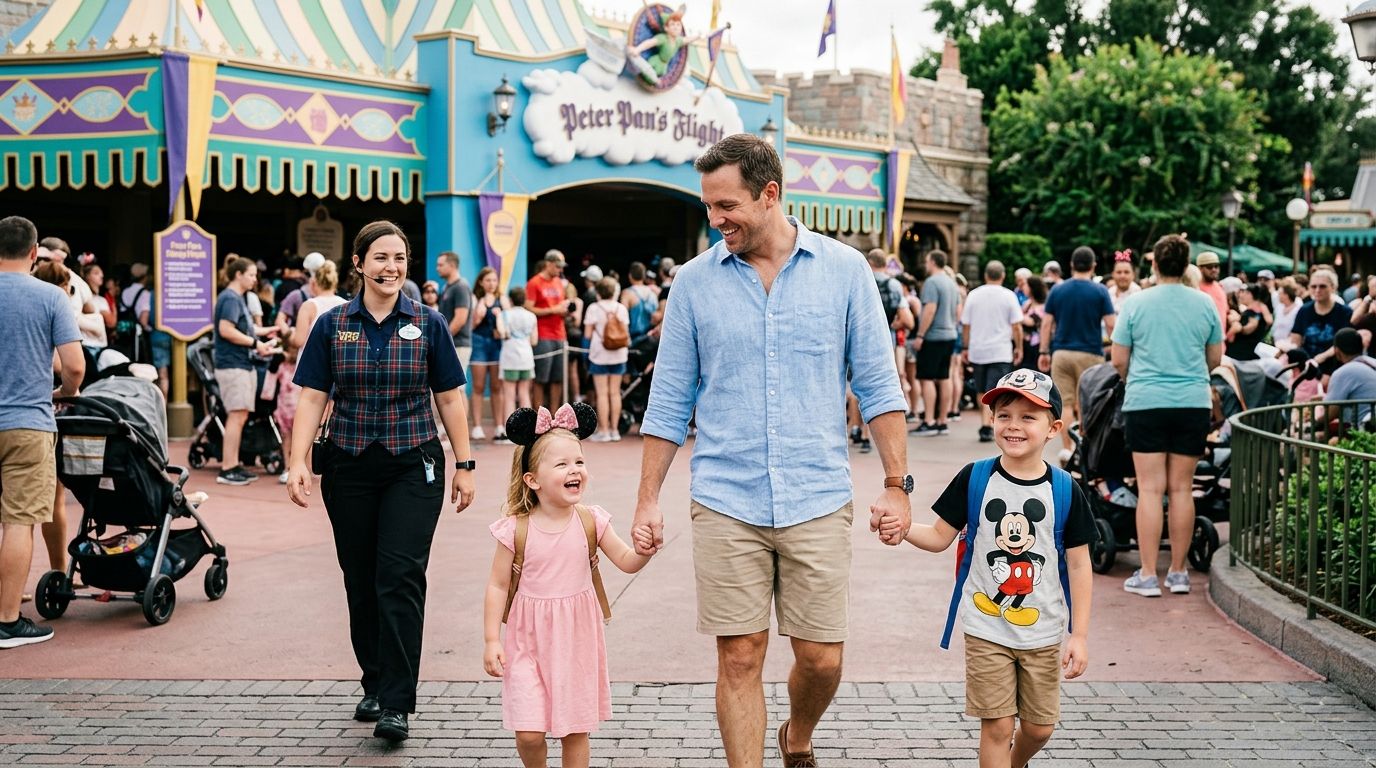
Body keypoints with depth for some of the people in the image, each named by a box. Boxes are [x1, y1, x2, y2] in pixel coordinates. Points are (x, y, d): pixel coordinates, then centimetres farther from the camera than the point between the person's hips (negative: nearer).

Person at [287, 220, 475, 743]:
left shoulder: (428, 324, 2)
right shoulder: (332, 325, 4)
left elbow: (450, 398, 5)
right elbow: (312, 398, 0)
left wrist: (464, 464, 2)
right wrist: (298, 462, -10)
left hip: (413, 467, -2)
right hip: (349, 467, 2)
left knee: (400, 578, -10)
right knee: (360, 581, 9)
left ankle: (396, 704, -8)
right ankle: (374, 684, 26)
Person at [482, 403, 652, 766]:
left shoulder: (590, 522, -5)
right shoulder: (516, 529, -10)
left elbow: (627, 562, 1)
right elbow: (498, 586, -4)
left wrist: (644, 549, -21)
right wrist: (491, 641, -7)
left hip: (577, 639, 2)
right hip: (529, 640, -2)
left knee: (576, 729, 10)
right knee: (529, 732, -6)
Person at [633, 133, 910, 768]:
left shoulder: (845, 269, 1)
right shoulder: (694, 281, 3)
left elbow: (878, 386, 4)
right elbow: (669, 403, 7)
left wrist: (897, 485, -1)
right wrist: (648, 501, 3)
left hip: (818, 500, 0)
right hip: (725, 503, 0)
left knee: (821, 659, 6)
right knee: (739, 659, 1)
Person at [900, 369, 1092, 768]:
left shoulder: (1065, 491, -6)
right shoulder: (974, 478, -6)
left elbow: (1079, 565, -2)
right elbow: (940, 537, -2)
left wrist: (1079, 634, -4)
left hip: (1043, 631, 1)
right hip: (986, 628, -1)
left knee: (1039, 727, 14)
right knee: (997, 725, -1)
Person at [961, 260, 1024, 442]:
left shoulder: (973, 295, 4)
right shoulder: (1008, 296, -3)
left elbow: (966, 325, 6)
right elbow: (1016, 326, -4)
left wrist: (966, 348, 16)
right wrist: (1019, 348, 7)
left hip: (977, 351, 3)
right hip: (1000, 351, -3)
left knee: (982, 391, 15)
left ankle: (986, 423, 18)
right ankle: (986, 426, -17)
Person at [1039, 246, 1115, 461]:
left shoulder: (1057, 290, 3)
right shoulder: (1100, 291, -4)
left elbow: (1046, 324, 2)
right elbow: (1111, 325, -8)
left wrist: (1044, 352, 8)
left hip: (1061, 353, 2)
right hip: (1090, 354, -2)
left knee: (1065, 403, 5)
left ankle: (1066, 449, 2)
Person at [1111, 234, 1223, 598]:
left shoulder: (1135, 303, -3)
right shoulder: (1205, 304, 3)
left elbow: (1119, 360, 0)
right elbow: (1215, 358, 12)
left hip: (1145, 404, -2)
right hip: (1193, 404, 2)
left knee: (1150, 489, 0)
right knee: (1182, 488, 7)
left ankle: (1148, 576, 0)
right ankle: (1178, 572, 13)